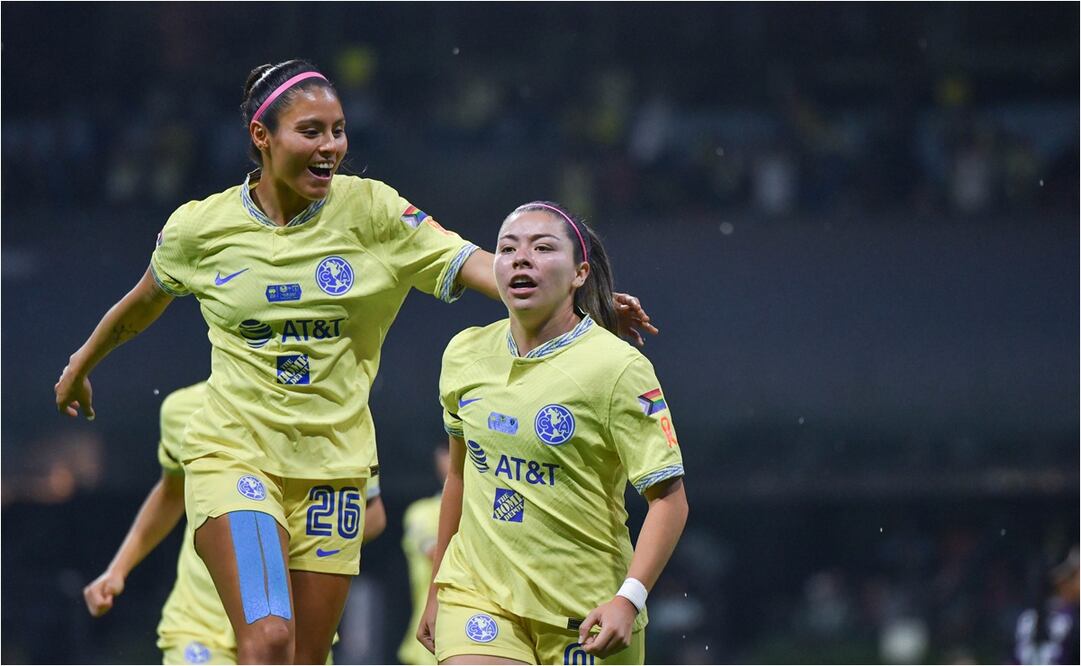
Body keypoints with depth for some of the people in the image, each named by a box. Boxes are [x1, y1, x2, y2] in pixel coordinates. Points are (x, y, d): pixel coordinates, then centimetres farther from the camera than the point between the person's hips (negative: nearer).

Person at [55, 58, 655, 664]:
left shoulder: (371, 210, -4)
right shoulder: (199, 228, -3)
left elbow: (471, 264, -14)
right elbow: (145, 303, 18)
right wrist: (81, 366, 33)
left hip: (333, 463, 2)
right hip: (233, 456, -2)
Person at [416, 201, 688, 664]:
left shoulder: (617, 367, -11)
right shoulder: (465, 354, 5)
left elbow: (669, 497, -13)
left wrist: (629, 599, -25)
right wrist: (437, 592, 21)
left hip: (586, 610, -3)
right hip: (478, 594, 3)